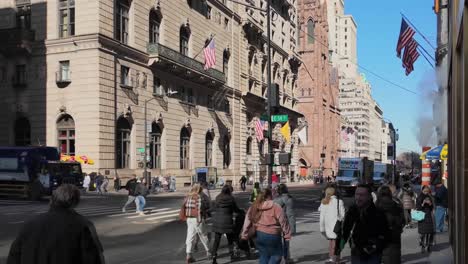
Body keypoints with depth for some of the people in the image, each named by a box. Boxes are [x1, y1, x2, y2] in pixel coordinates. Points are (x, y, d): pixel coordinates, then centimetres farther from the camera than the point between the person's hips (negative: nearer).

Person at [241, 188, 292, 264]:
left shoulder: (253, 208, 3)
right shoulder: (276, 208, -13)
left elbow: (247, 223, 6)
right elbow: (283, 222, -10)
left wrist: (244, 235, 14)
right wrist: (287, 235, -1)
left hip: (258, 236, 5)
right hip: (272, 236, -5)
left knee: (263, 256, 19)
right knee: (277, 255, 12)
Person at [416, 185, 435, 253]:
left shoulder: (430, 198, 11)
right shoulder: (419, 198, 2)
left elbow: (432, 208, 11)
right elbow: (417, 208, -2)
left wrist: (430, 204, -9)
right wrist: (423, 204, -17)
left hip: (429, 216, 3)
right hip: (422, 217, -3)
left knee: (430, 232, -4)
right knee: (422, 233, -9)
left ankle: (429, 245, 7)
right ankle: (422, 246, -3)